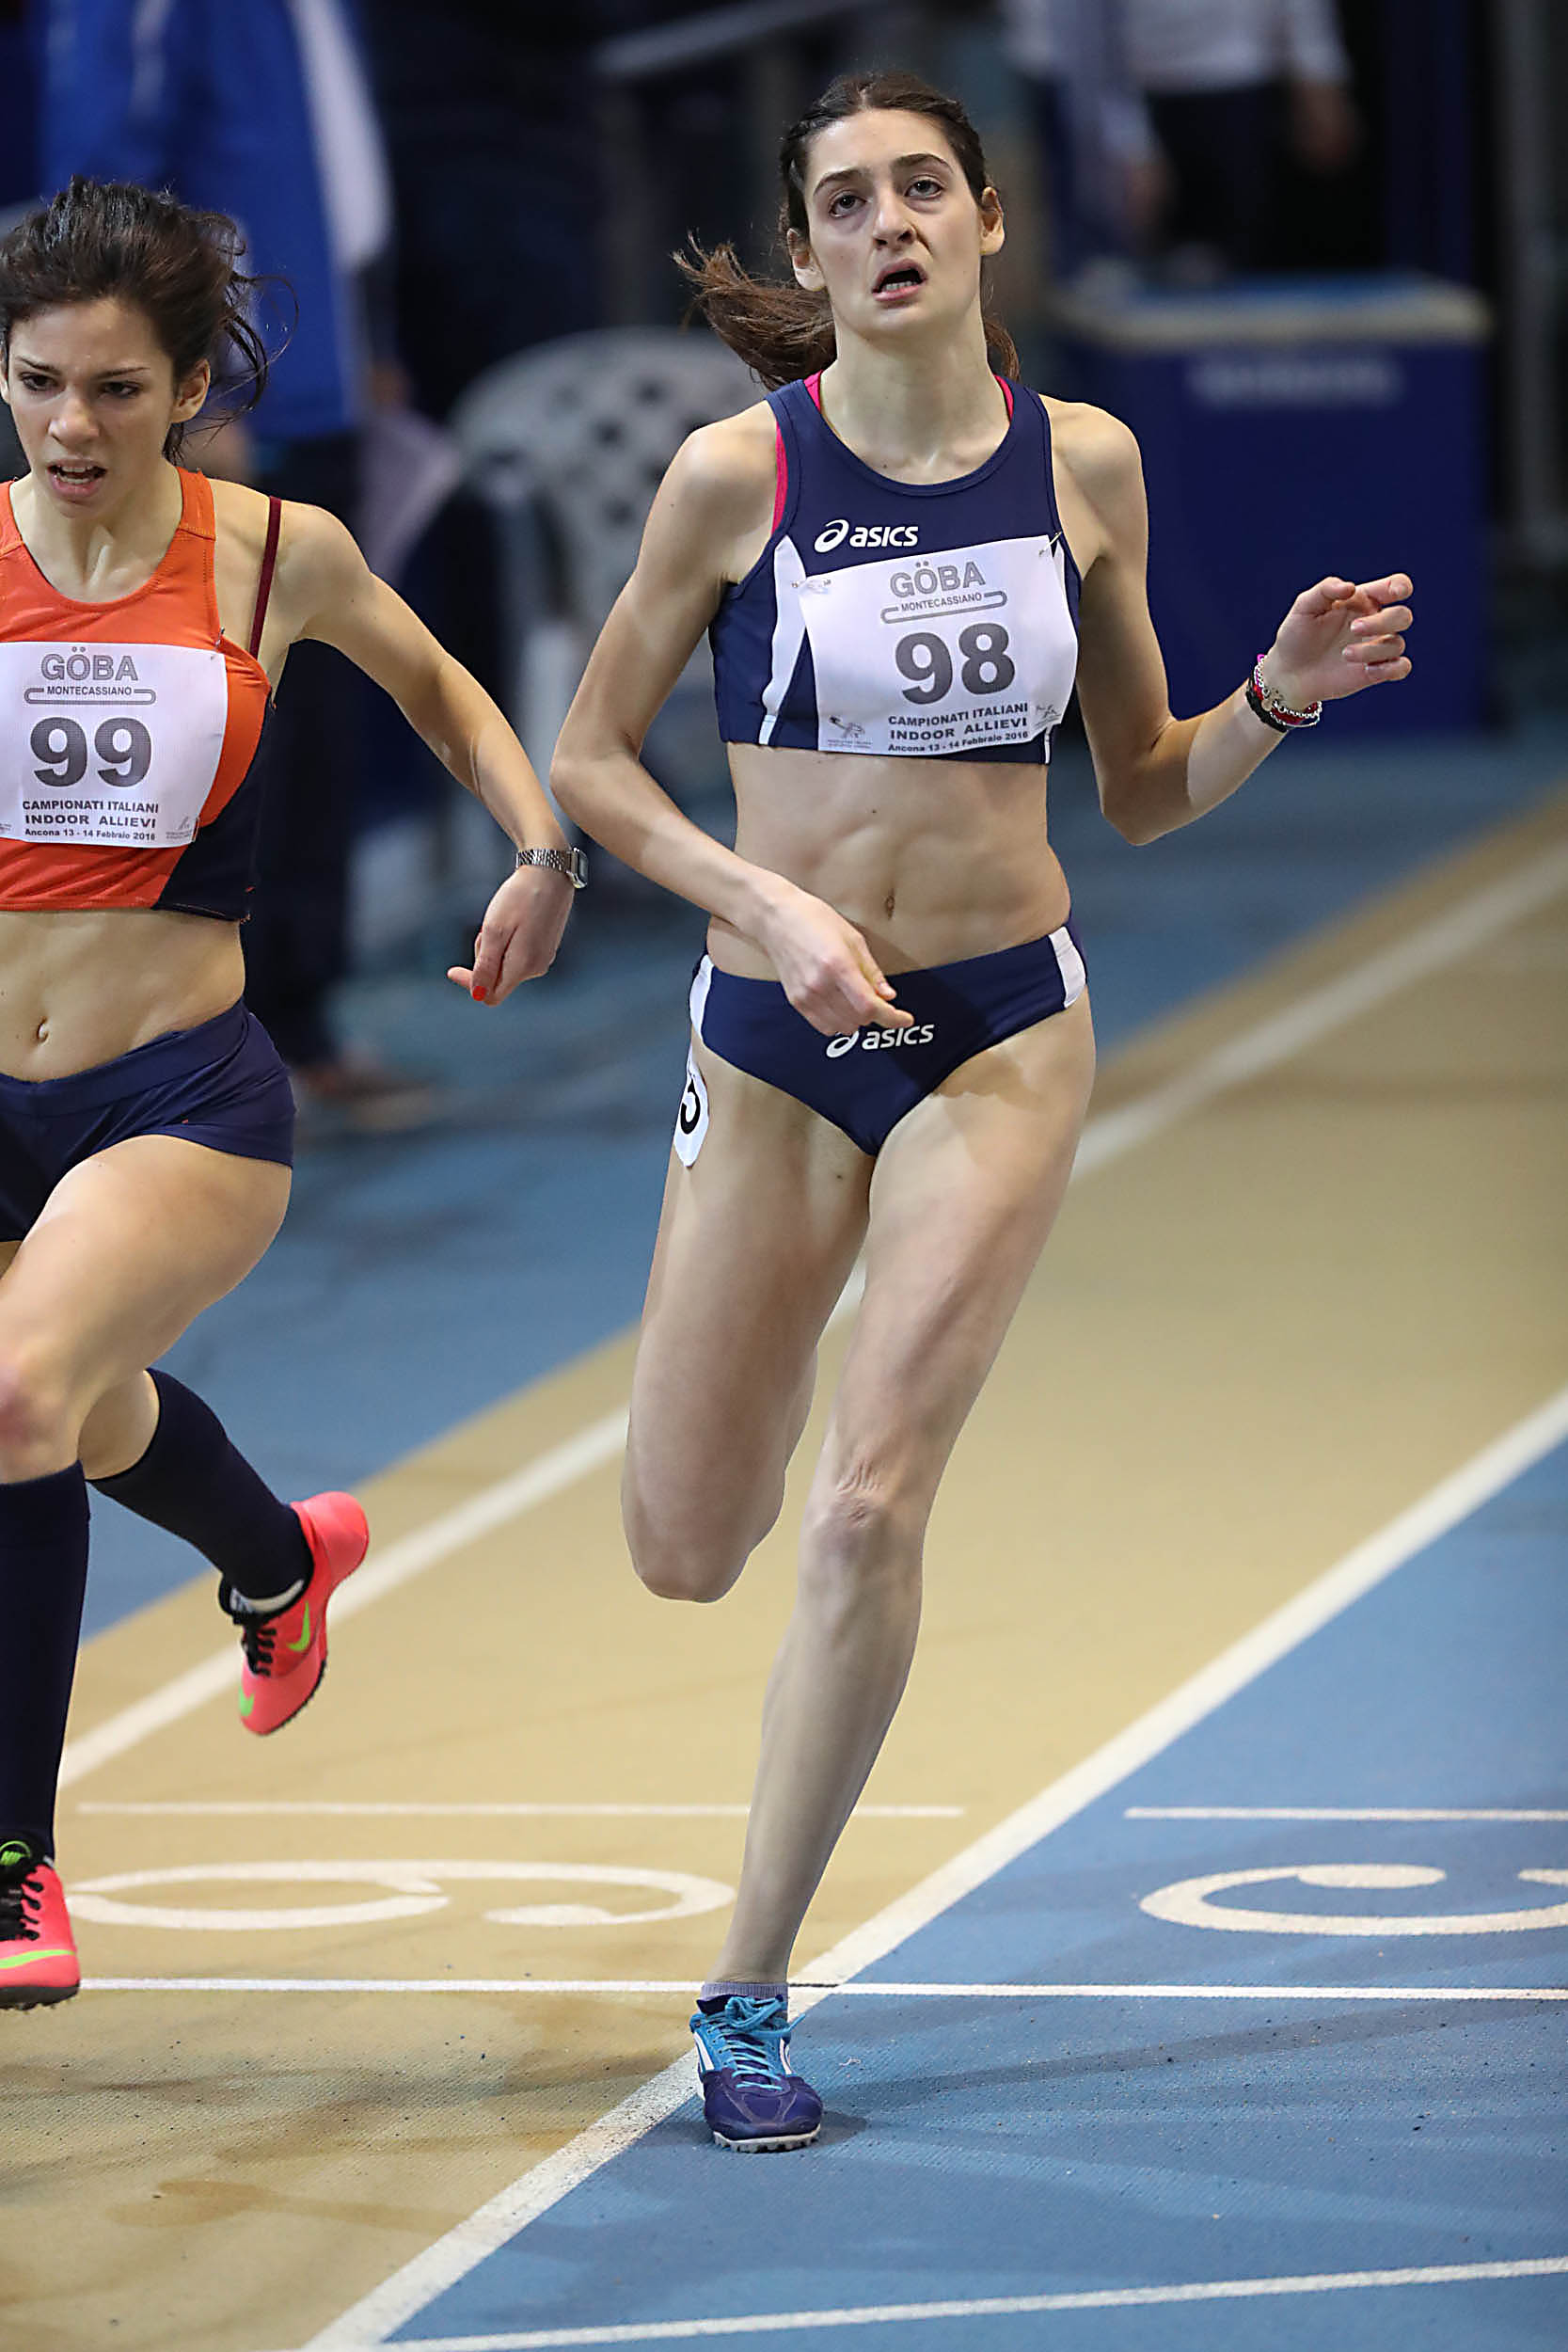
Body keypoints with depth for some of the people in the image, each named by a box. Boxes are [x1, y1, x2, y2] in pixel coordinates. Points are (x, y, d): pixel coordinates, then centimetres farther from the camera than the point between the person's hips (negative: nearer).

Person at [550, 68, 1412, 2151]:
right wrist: (774, 905, -14)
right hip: (774, 1040, 0)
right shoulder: (738, 471, -7)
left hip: (999, 1032, 0)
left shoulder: (1084, 464, -1)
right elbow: (588, 763, 0)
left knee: (868, 1509, -14)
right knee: (688, 1552, 4)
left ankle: (751, 1995, -3)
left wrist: (1283, 692, -9)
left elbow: (1144, 792, 9)